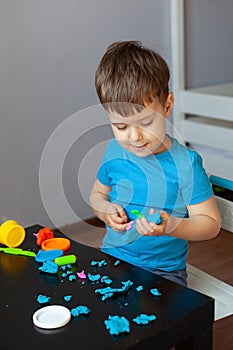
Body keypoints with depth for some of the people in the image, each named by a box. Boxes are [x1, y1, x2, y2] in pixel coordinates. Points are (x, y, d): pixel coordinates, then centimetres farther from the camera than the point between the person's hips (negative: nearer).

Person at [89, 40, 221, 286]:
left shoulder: (184, 163, -12)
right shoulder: (115, 151, 1)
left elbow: (211, 223, -10)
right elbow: (97, 194, 18)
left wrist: (172, 226, -28)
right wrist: (105, 211, -5)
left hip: (163, 272, -3)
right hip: (111, 259, 4)